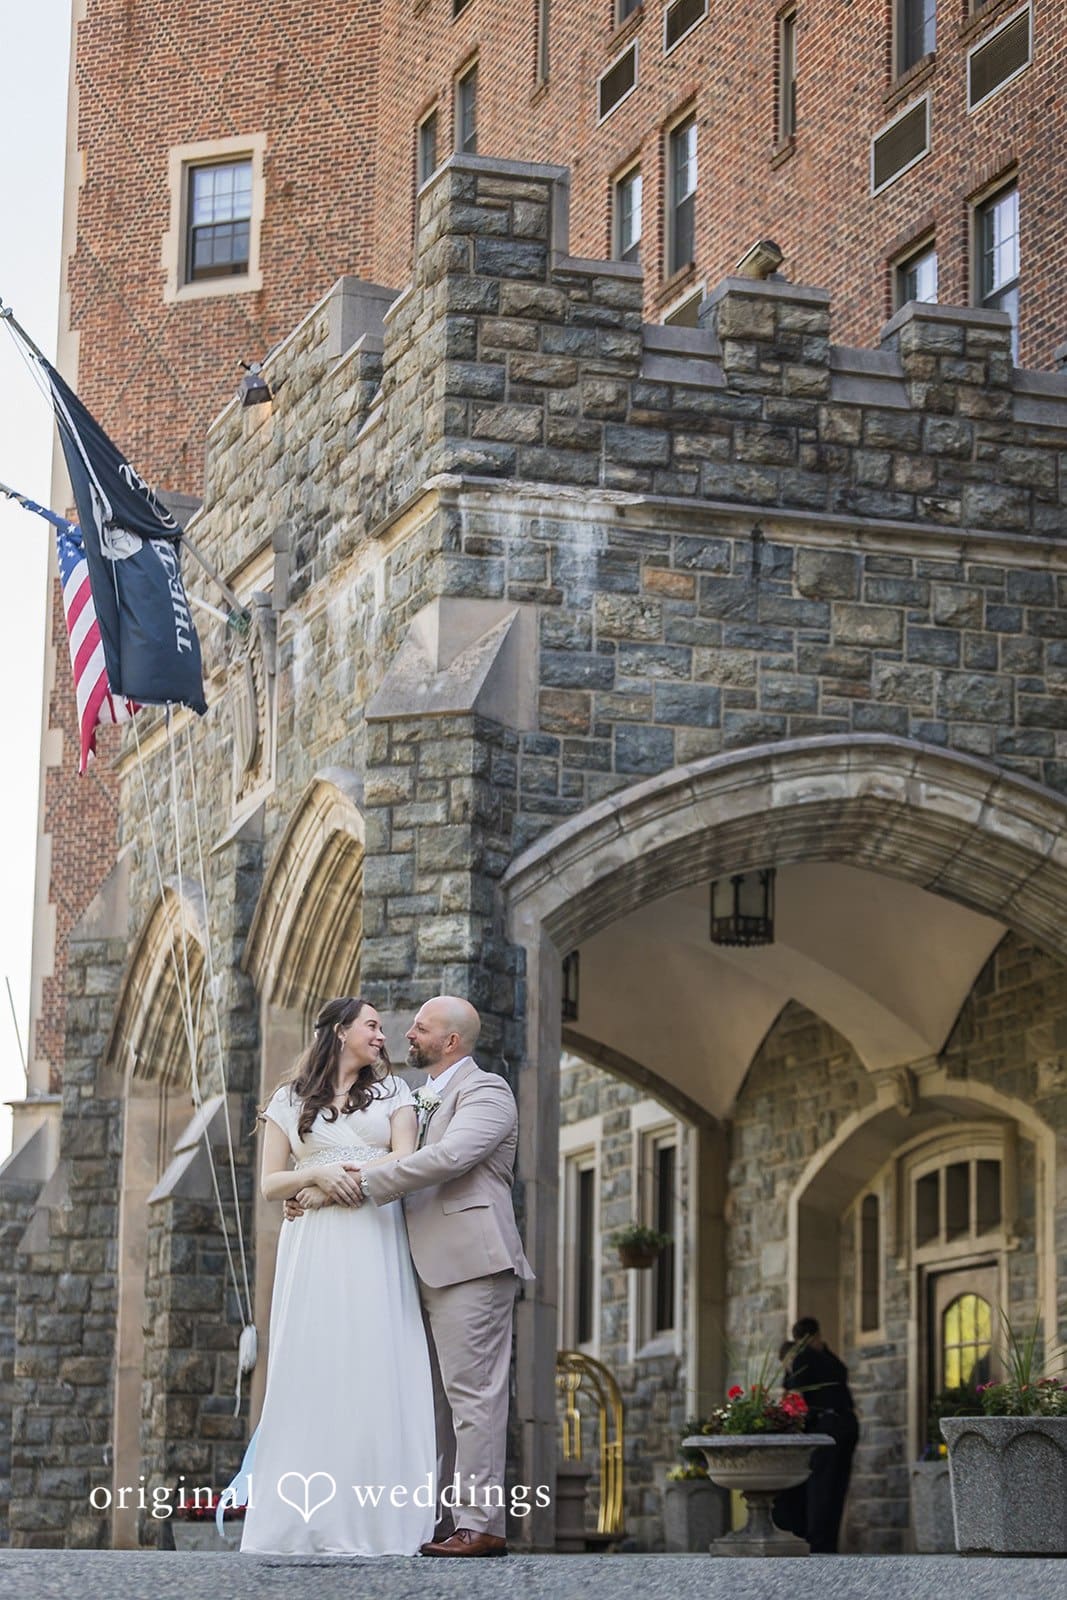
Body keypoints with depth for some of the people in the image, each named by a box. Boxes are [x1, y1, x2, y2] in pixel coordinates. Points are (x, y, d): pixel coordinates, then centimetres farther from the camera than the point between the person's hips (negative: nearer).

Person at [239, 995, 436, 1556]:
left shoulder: (391, 1092, 16)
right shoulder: (291, 1102, 14)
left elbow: (406, 1161, 3)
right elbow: (271, 1184, 8)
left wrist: (343, 1183, -7)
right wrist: (321, 1174, -9)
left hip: (376, 1247, 0)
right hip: (313, 1250, 0)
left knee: (376, 1371, -7)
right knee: (313, 1369, -6)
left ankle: (373, 1518, -8)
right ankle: (304, 1518, -7)